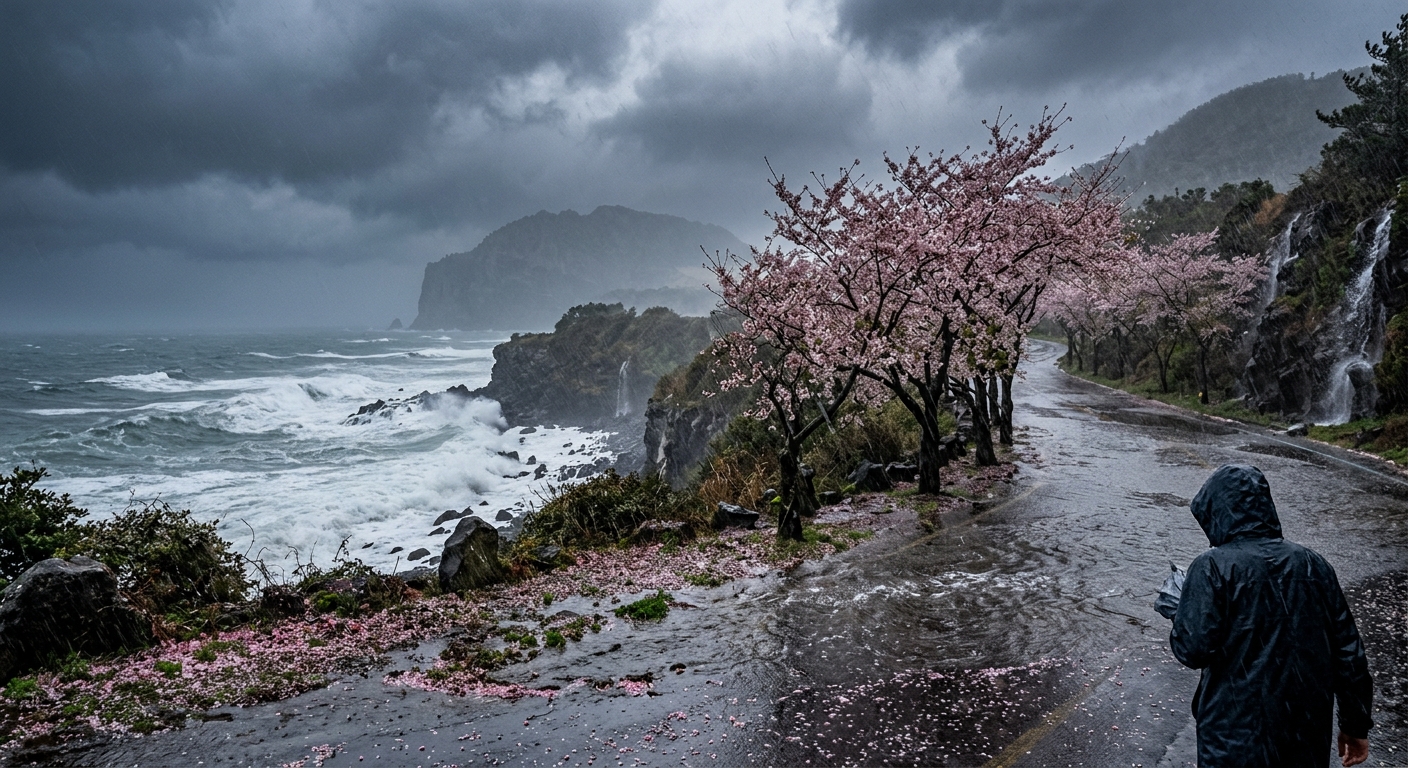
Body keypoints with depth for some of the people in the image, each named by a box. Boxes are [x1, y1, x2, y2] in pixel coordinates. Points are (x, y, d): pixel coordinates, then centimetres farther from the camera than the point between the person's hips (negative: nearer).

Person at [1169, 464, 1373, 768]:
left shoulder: (1213, 567, -14)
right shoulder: (1313, 564, 2)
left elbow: (1193, 650, -20)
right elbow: (1348, 652, 5)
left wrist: (1181, 614, 1)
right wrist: (1356, 724, 15)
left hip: (1236, 736, -5)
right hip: (1309, 733, 5)